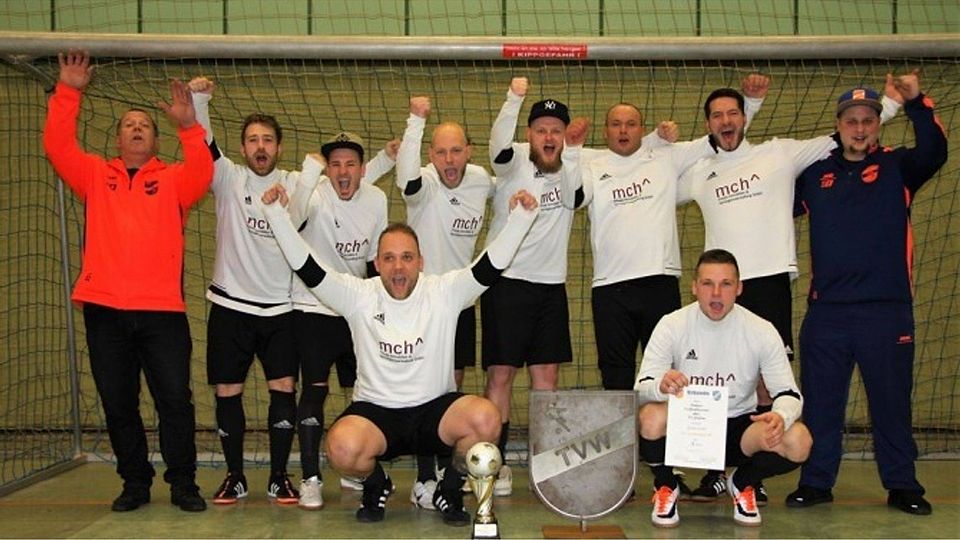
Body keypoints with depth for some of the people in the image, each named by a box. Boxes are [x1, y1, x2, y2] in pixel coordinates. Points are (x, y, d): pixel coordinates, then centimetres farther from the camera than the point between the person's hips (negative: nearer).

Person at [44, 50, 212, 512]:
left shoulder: (173, 180, 9)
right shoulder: (95, 176, 13)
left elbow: (202, 171, -11)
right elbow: (57, 146, 1)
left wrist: (189, 126, -24)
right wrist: (68, 92, -7)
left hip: (162, 309, -2)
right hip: (104, 309, 2)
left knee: (175, 400, -1)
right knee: (118, 404, 9)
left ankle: (183, 483, 12)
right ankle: (135, 483, 23)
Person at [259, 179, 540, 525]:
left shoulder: (444, 292, -3)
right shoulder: (359, 296, -3)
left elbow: (493, 264, -11)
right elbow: (306, 266, -8)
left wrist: (521, 216, -24)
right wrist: (275, 212, -16)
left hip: (435, 410, 1)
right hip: (375, 412, 0)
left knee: (486, 419, -30)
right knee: (342, 447, -33)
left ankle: (450, 488, 3)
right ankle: (376, 485, 8)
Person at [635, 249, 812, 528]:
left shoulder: (761, 331, -8)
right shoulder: (672, 325, -11)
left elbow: (789, 393, -8)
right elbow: (641, 389, -15)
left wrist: (781, 416, -34)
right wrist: (660, 386, -42)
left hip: (738, 425, 1)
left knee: (798, 442, -27)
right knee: (651, 418, -35)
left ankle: (743, 483, 8)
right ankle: (665, 486, 0)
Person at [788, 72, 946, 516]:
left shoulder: (897, 167, 5)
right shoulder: (815, 173, 11)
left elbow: (934, 153, -15)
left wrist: (916, 103, -27)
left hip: (887, 308, -2)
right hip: (826, 309, 2)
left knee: (892, 400, 7)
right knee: (820, 401, 8)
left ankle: (902, 485, 20)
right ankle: (816, 481, 19)